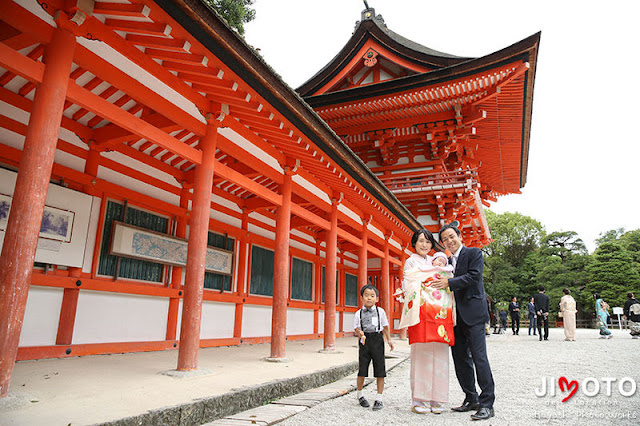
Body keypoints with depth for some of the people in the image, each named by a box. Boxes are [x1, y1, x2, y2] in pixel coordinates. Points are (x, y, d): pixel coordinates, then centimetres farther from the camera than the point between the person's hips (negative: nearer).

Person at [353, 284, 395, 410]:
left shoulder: (380, 311, 3)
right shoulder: (359, 313, 4)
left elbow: (385, 326, 12)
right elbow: (356, 327, 9)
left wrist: (389, 339, 8)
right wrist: (359, 333, -11)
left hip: (377, 340, 0)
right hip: (364, 341, 0)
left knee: (380, 370, 1)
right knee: (362, 370, 2)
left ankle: (379, 399, 13)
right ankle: (360, 395, 25)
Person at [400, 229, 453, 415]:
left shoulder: (434, 261, 23)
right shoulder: (411, 262, 9)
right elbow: (409, 287, -3)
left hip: (440, 315, 5)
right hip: (422, 313, -5)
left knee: (438, 355, 2)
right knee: (421, 354, -6)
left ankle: (435, 399, 10)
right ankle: (418, 401, 1)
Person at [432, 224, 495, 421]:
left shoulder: (474, 253, -1)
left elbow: (474, 276, -15)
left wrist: (448, 283, -19)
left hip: (472, 313, -7)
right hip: (455, 316, 7)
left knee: (479, 357, -8)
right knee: (460, 359, 10)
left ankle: (487, 404, 0)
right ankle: (471, 399, 21)